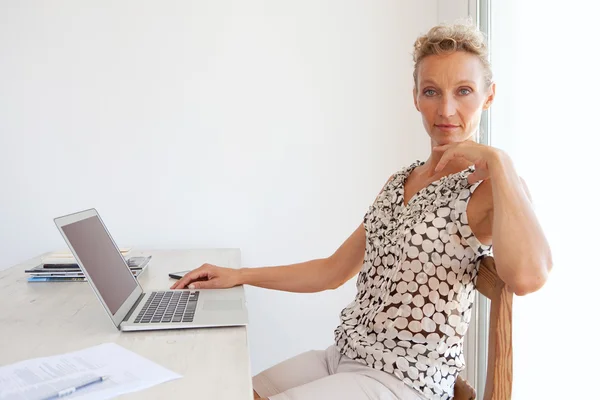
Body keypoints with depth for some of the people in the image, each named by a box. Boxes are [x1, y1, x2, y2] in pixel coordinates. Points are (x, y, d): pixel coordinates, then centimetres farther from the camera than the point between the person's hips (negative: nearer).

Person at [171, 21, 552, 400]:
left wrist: (498, 160, -23)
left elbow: (527, 277, -34)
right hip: (343, 356, 7)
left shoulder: (493, 187, -12)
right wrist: (239, 276, 8)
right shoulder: (399, 181, 10)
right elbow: (334, 270, 13)